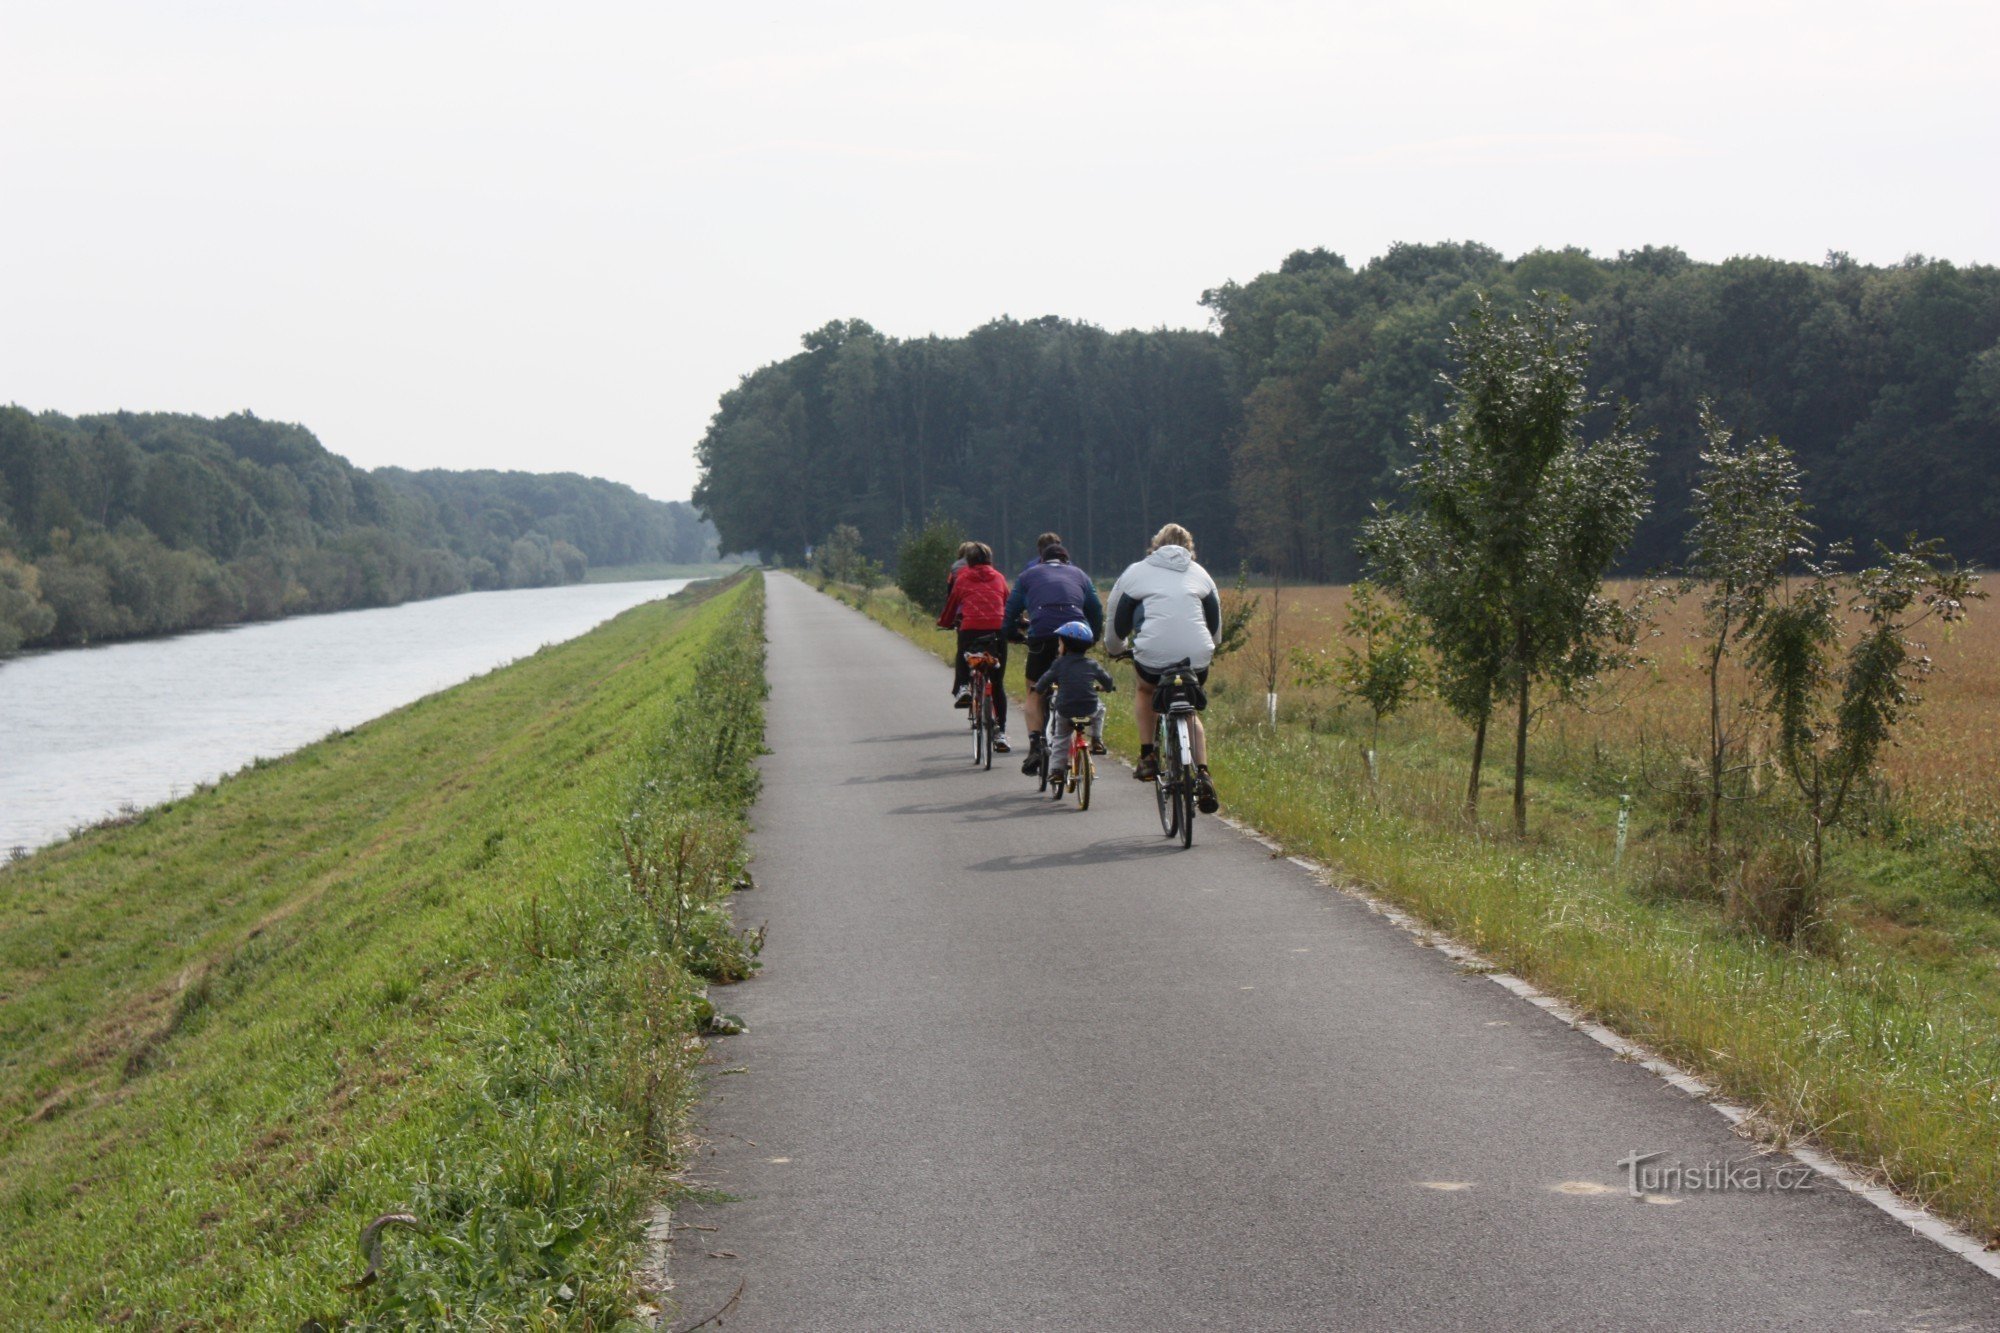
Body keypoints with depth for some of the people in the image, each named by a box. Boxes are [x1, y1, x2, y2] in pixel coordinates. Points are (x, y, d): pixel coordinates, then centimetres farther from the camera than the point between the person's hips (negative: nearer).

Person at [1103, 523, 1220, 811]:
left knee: (1145, 690, 32)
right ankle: (1202, 775, 7)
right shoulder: (1199, 574, 20)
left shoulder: (1136, 572, 14)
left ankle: (1147, 757, 21)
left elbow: (1117, 623, 18)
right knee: (1191, 712, 25)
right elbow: (1216, 625, 27)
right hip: (1197, 658, 2)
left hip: (1153, 656, -2)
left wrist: (1116, 648, 38)